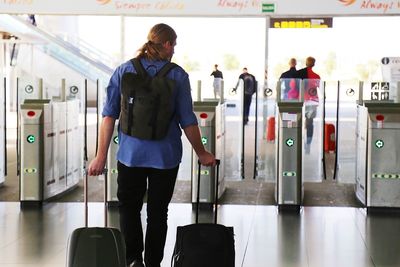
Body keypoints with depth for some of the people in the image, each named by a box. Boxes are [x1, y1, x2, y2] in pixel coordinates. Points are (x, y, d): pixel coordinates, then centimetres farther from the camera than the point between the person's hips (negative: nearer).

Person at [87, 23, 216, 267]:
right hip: (166, 156, -1)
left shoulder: (124, 71, 1)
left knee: (129, 207, 16)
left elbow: (109, 115, -3)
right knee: (158, 212, 11)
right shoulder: (178, 75, -4)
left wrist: (101, 156, -2)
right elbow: (188, 121, -3)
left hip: (130, 154, 1)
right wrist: (201, 153, 10)